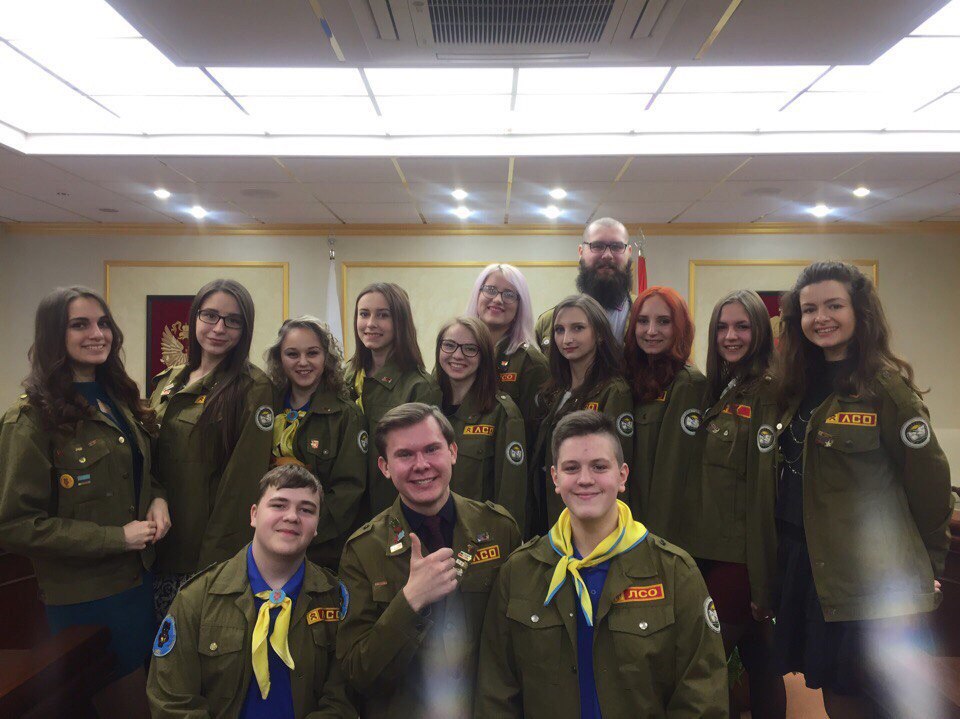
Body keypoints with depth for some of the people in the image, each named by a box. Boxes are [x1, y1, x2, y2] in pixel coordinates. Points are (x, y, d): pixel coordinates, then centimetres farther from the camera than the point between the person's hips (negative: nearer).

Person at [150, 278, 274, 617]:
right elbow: (147, 461, 15)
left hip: (213, 554, -5)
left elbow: (243, 482, -14)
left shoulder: (253, 388, -11)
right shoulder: (167, 382, 9)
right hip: (161, 548, 6)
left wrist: (214, 560, -15)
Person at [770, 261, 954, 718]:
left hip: (871, 575, -6)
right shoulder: (798, 384, 7)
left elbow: (928, 476, -8)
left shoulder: (885, 385, -12)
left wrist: (928, 559, 2)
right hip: (805, 561, 6)